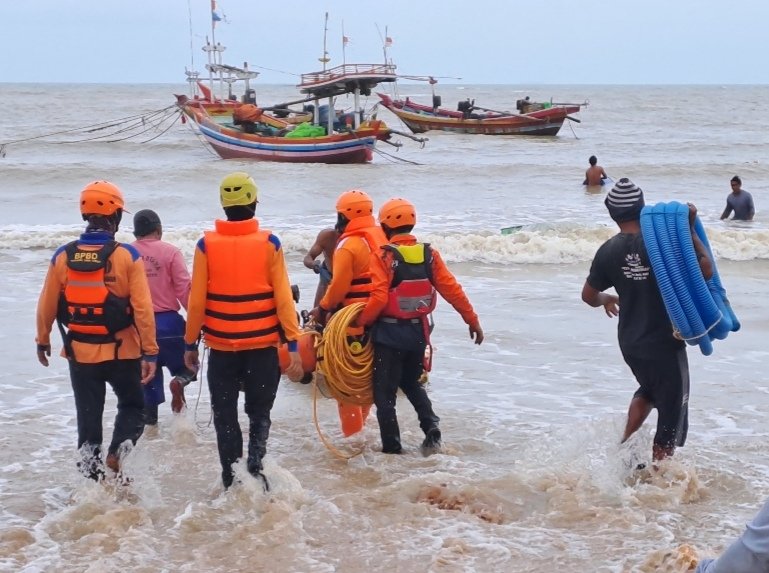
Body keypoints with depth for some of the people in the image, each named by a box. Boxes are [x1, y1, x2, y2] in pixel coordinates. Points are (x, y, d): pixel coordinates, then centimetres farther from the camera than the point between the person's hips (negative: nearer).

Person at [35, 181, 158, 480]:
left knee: (88, 416, 14)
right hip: (122, 351, -2)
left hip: (80, 352, 2)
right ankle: (117, 453, -7)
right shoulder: (127, 256, -13)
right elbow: (142, 308, -15)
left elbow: (47, 305, 4)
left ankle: (92, 474, 13)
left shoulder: (63, 256, -4)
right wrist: (150, 352, -9)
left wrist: (42, 341, 20)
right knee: (132, 406, 17)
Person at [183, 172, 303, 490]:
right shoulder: (269, 243, -6)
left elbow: (196, 301, -3)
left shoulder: (207, 245, -5)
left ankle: (231, 482, 10)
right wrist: (293, 343, -3)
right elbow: (283, 298, -7)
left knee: (225, 417, 12)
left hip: (221, 346, 0)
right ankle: (255, 462, -9)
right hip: (263, 345, 0)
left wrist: (190, 344, 7)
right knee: (259, 413, 14)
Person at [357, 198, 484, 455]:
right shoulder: (429, 254, -1)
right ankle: (431, 426, 6)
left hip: (389, 333, -5)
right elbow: (452, 289, -1)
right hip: (418, 331, 5)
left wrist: (360, 323, -9)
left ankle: (392, 448, 7)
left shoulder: (385, 256, -15)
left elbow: (379, 298, -22)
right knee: (412, 383, 26)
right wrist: (472, 320, 7)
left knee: (384, 392, 6)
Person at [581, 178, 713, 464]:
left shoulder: (608, 251, -3)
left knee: (648, 390, 34)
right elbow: (705, 269, -21)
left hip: (630, 342, 6)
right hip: (665, 343, -6)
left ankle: (625, 445, 24)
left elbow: (589, 295, 8)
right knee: (671, 415, 7)